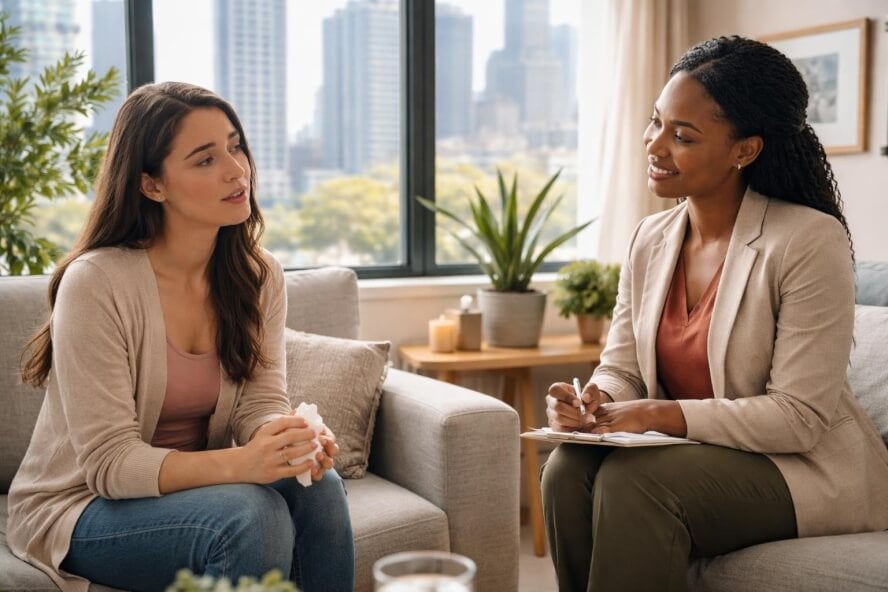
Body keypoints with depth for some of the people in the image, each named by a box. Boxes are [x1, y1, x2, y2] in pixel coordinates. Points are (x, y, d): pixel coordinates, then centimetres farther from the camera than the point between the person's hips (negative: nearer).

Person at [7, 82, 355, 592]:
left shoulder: (259, 275, -3)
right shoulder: (96, 282, -21)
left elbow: (261, 402, -6)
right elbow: (109, 462, -22)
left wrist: (295, 442, -31)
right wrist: (238, 463, -38)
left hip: (199, 485, 5)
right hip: (81, 507, -5)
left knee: (317, 487, -24)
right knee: (251, 512, -31)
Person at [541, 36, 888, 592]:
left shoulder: (810, 242, -17)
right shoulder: (650, 239, 3)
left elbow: (799, 417, -20)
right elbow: (621, 370, 4)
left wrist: (664, 415, -26)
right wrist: (592, 400, -19)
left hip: (809, 468, -5)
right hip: (687, 452, 6)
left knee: (633, 481, -30)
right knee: (568, 469, -23)